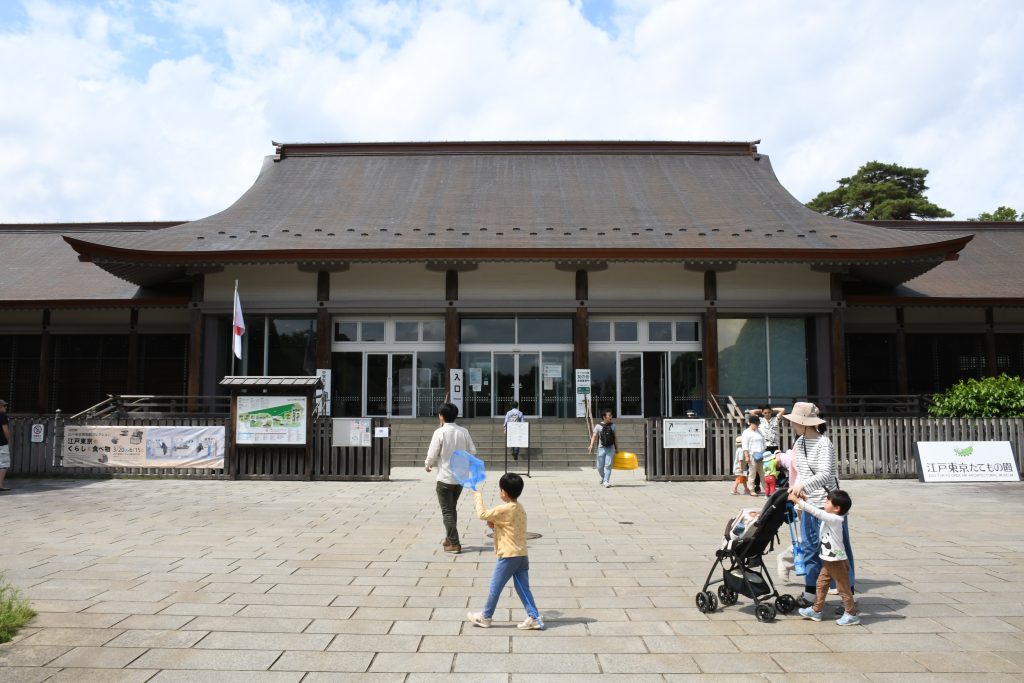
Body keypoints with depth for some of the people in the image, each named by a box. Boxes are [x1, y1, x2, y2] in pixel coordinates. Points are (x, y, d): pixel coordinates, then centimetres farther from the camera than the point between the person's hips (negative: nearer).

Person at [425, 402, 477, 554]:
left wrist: (427, 464, 8)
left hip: (445, 477, -5)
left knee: (447, 511, 4)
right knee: (452, 508, 22)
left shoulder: (440, 432, -15)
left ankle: (454, 543, 1)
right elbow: (472, 452, 1)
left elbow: (432, 454, -12)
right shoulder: (464, 431, -2)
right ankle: (449, 538, 31)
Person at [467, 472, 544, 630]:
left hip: (508, 556, -8)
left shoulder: (504, 509, -17)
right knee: (523, 589, 11)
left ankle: (485, 617, 20)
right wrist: (494, 524, 6)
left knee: (495, 588, 7)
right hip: (522, 556, 8)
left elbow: (482, 514, -12)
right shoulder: (521, 509, 9)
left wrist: (478, 497, 2)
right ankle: (534, 618, 8)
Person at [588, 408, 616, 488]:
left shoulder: (613, 425, 6)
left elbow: (614, 437, 13)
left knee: (608, 465, -7)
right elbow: (594, 436, -10)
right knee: (600, 466, 5)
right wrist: (591, 445, -25)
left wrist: (617, 447, 14)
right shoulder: (598, 426, -3)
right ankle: (603, 478, 32)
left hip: (610, 448, 1)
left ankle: (606, 482, -3)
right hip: (601, 448, -1)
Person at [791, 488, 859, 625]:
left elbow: (815, 512, -32)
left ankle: (852, 614, 17)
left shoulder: (835, 519, -24)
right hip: (828, 561, 9)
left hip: (838, 561, -9)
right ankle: (816, 610, 21)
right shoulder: (827, 517, 2)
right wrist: (799, 502, -8)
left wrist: (797, 500, -31)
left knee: (843, 588, 4)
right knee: (821, 584, 13)